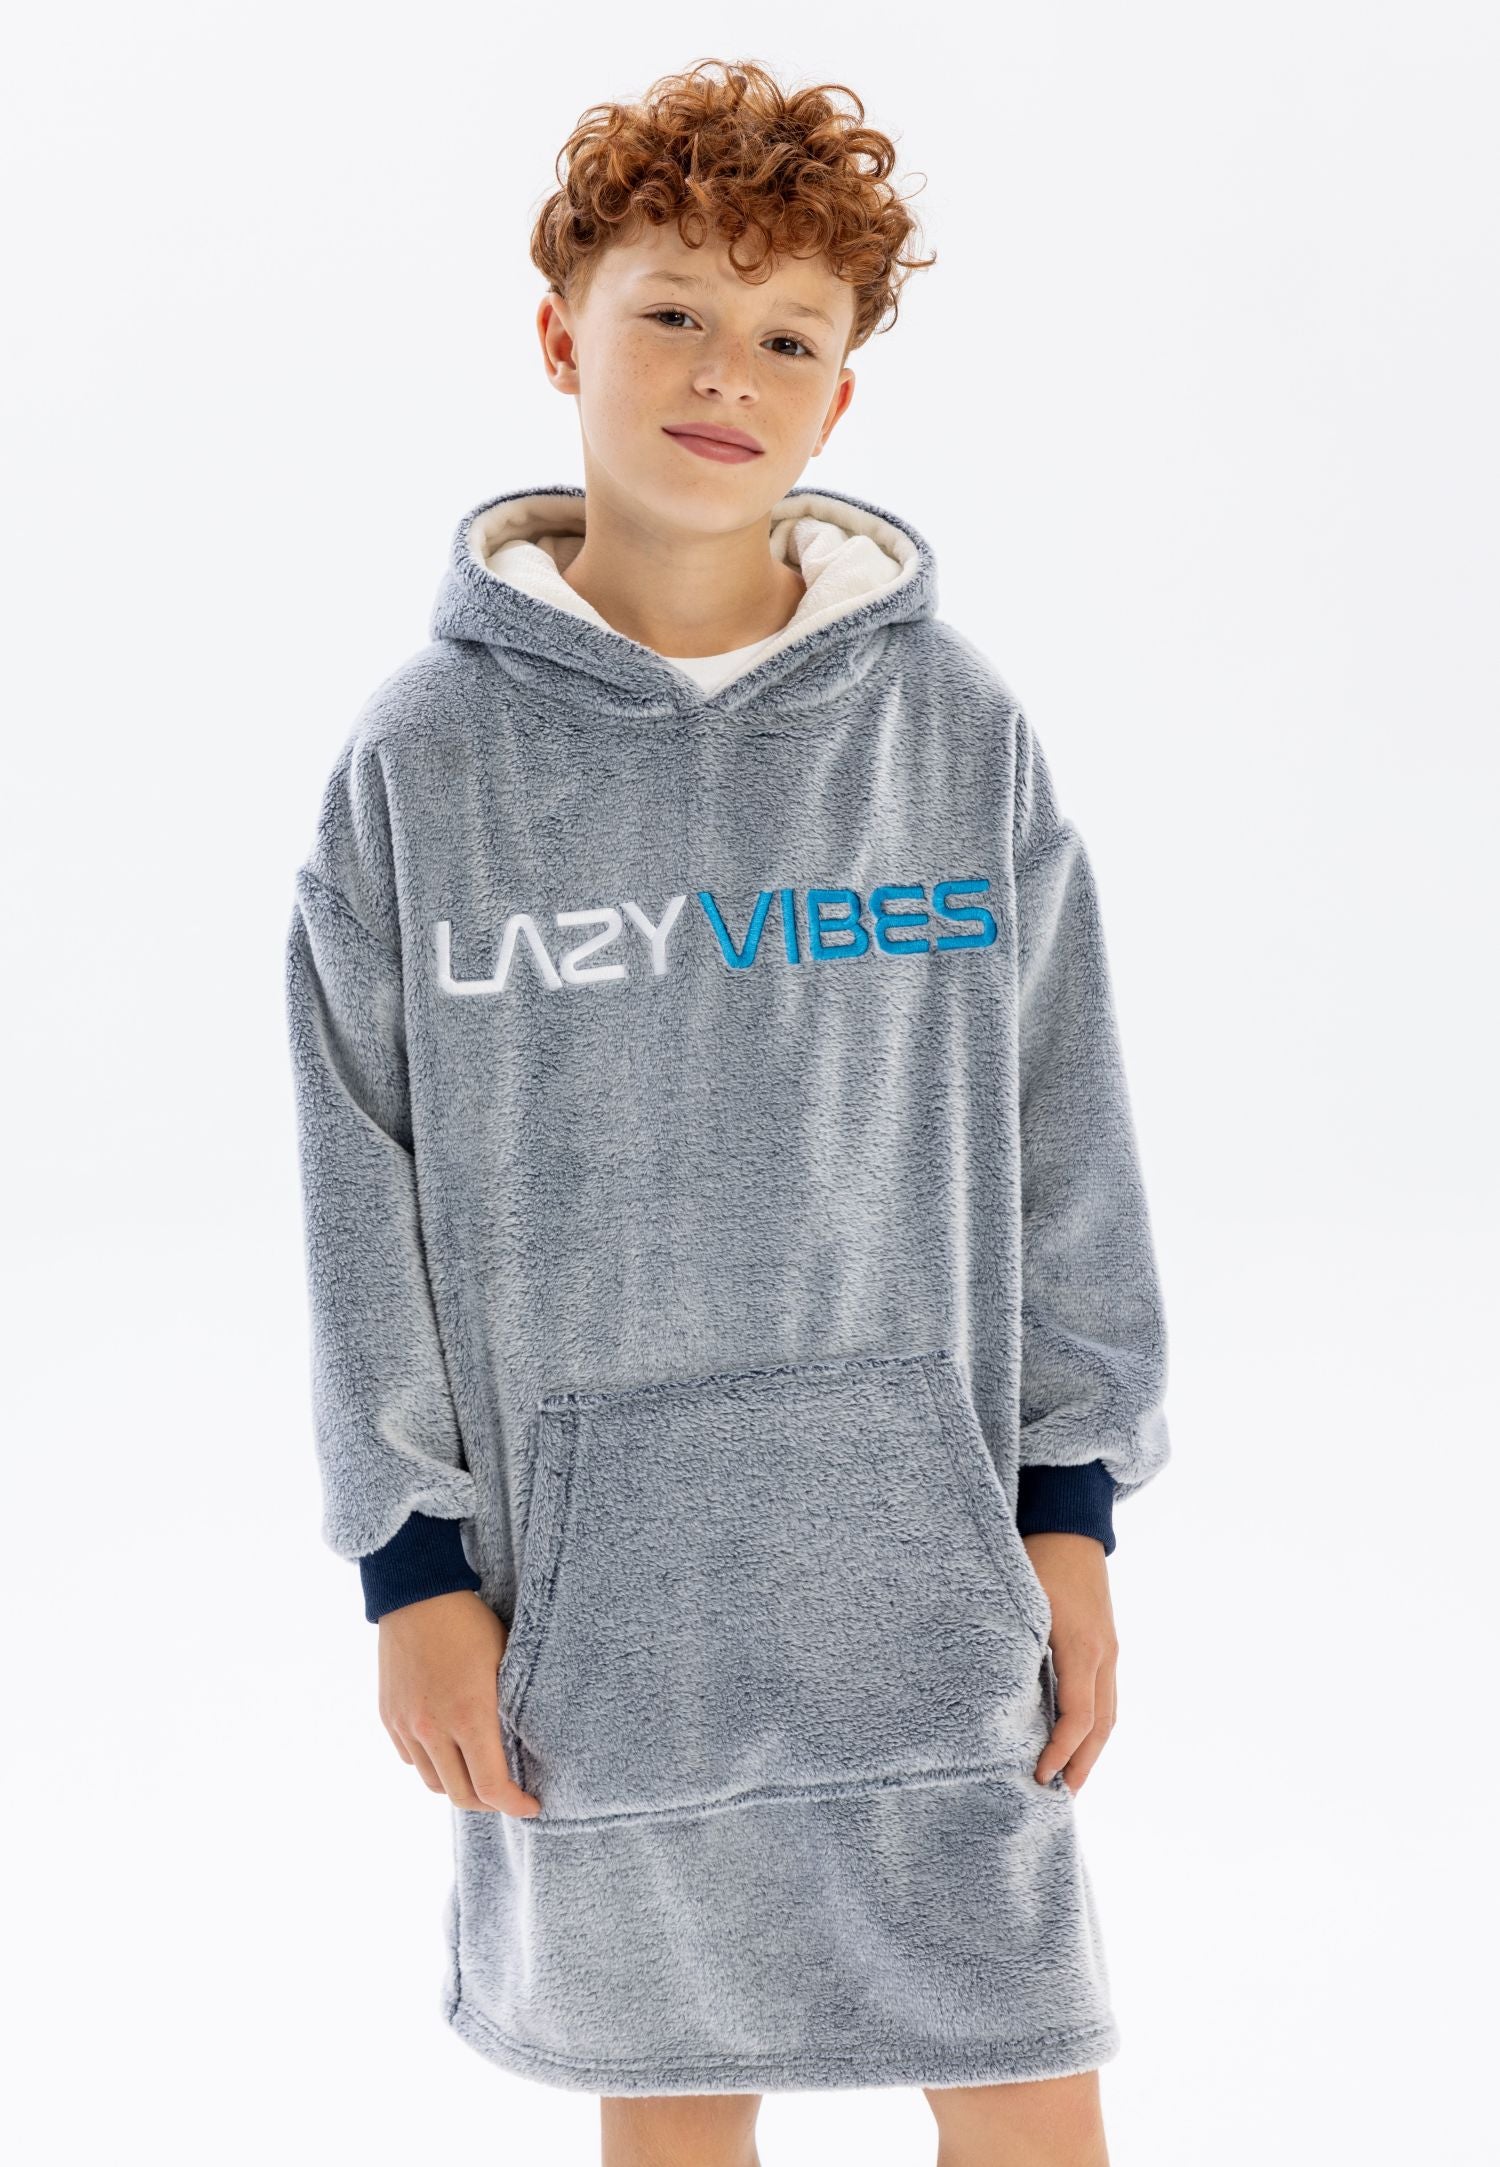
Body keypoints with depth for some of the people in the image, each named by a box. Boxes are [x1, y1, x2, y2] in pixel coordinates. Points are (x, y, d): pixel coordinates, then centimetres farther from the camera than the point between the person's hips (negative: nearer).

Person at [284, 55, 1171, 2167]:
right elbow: (367, 1197, -1)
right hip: (596, 1577, 0)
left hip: (927, 1555, 0)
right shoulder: (425, 753, -4)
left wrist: (1072, 1509, 2)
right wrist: (414, 1563, -2)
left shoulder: (957, 725, -2)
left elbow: (1059, 1129, 3)